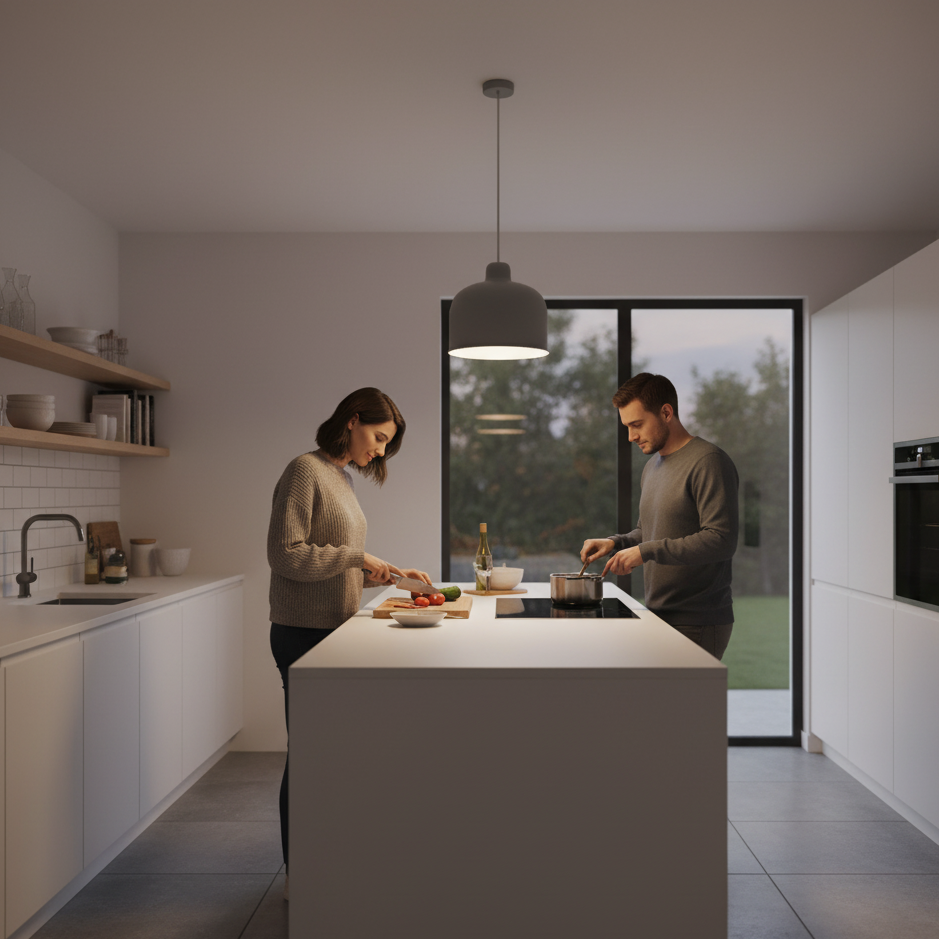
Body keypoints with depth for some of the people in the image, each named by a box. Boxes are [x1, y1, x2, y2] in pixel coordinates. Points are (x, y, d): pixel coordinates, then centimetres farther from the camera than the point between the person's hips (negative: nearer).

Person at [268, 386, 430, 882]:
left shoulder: (343, 478, 15)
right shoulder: (305, 470, -12)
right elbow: (286, 555, -19)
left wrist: (391, 574, 9)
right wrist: (358, 557, -17)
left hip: (333, 631, 9)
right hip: (304, 632, -9)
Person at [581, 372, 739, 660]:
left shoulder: (709, 462, -12)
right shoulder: (651, 466, 16)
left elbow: (721, 540, -20)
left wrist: (646, 551, -20)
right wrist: (615, 542, 6)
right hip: (659, 617, 7)